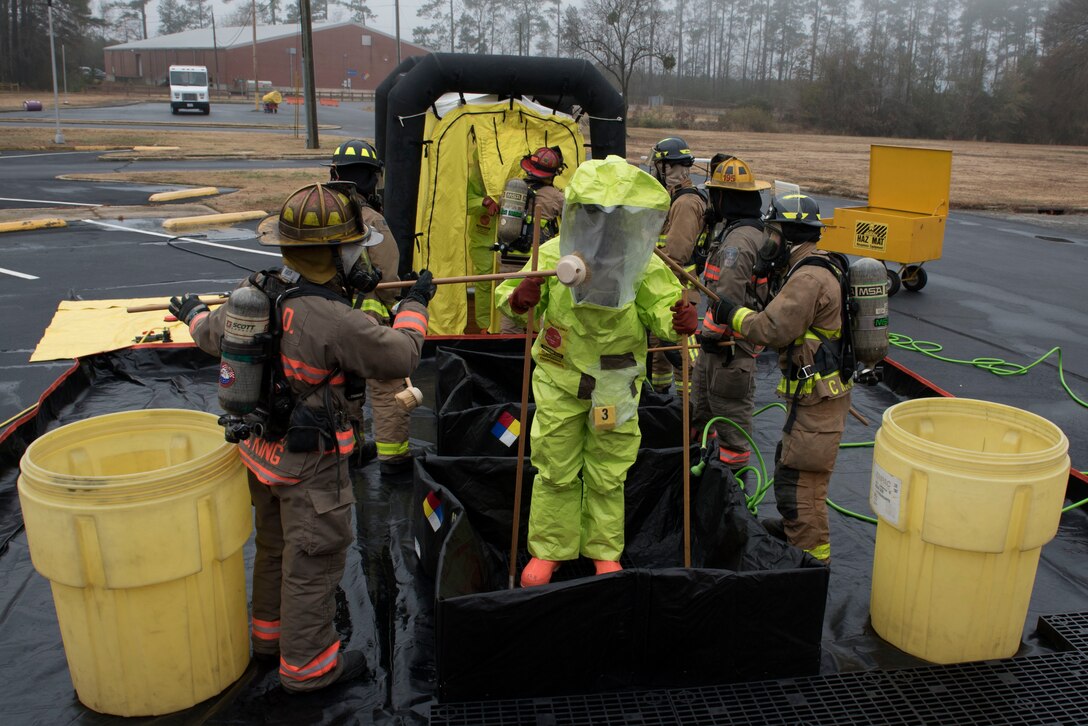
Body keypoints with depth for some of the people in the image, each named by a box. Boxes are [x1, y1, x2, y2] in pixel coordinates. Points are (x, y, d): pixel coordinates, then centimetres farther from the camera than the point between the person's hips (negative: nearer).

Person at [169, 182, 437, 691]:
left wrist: (192, 314, 38)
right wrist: (415, 303, -1)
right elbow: (401, 356, -18)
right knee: (314, 559, 8)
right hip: (309, 461, -8)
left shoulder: (252, 295, -4)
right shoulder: (335, 321, -28)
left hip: (258, 449, 8)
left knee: (275, 545, 26)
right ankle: (307, 663, 23)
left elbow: (211, 335, 15)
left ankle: (269, 632, 45)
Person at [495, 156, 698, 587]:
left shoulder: (643, 264, -10)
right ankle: (548, 550, 29)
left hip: (616, 385, 0)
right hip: (560, 380, 0)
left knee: (607, 475, 13)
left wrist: (677, 321, -32)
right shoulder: (552, 255, -9)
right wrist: (518, 299, -25)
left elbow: (659, 308, -8)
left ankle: (604, 551, 33)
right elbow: (509, 298, -1)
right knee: (555, 471, 11)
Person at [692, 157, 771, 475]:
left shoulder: (738, 240, -23)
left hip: (730, 344, -11)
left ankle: (733, 469, 13)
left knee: (730, 410, 1)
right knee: (701, 400, 23)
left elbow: (729, 297, -29)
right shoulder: (756, 231, 12)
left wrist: (712, 334, -17)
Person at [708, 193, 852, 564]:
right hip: (816, 393, 11)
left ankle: (812, 556, 5)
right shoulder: (817, 269, 14)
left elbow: (773, 329, -27)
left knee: (799, 479, -5)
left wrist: (734, 313, -13)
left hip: (817, 398, -11)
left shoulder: (809, 278, -22)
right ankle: (793, 527, 44)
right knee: (790, 461, 26)